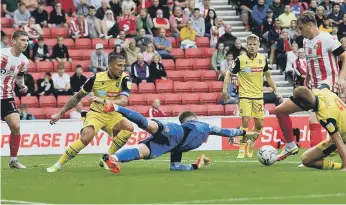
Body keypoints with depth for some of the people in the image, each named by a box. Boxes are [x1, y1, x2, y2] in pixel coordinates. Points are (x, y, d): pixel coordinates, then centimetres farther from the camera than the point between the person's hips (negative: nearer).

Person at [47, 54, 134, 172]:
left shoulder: (124, 79, -13)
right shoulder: (97, 78, -13)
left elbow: (123, 101, -28)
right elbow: (78, 97, 0)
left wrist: (103, 101, -42)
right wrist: (60, 114, 0)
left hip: (113, 115, 2)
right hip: (96, 114, -2)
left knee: (129, 127, -27)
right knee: (86, 137, -28)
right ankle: (58, 165, -13)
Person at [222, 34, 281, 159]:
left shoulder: (263, 59, 1)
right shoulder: (240, 60, -9)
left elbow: (267, 75, 16)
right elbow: (229, 74, 0)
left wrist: (276, 91, 16)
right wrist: (225, 90, -11)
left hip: (258, 95, 4)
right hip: (245, 95, -4)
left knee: (259, 124, 4)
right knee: (245, 121, -16)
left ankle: (250, 147, 26)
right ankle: (242, 150, -6)